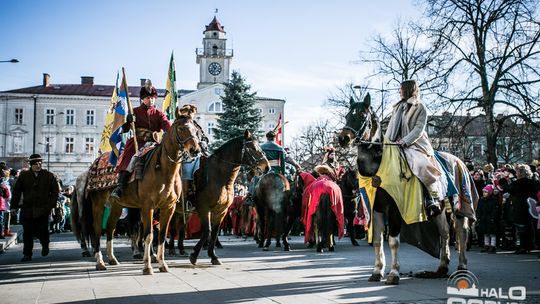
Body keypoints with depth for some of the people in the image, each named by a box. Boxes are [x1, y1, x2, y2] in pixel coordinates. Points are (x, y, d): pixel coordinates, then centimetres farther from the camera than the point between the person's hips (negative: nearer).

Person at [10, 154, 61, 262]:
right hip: (27, 208, 1)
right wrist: (14, 205, 1)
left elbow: (55, 190, 8)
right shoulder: (23, 176, 5)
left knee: (42, 231, -1)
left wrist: (51, 204, -1)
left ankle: (45, 246, 29)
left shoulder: (49, 176, 3)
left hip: (43, 209, -1)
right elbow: (16, 191, 7)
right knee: (27, 232, 4)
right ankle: (27, 254, 13)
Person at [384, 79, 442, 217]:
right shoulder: (397, 107, 19)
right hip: (397, 144, 8)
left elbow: (419, 129, -10)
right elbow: (391, 127, 18)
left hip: (415, 144, -8)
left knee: (421, 164, -30)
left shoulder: (420, 107, 0)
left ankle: (434, 200, -24)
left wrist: (405, 141, -21)